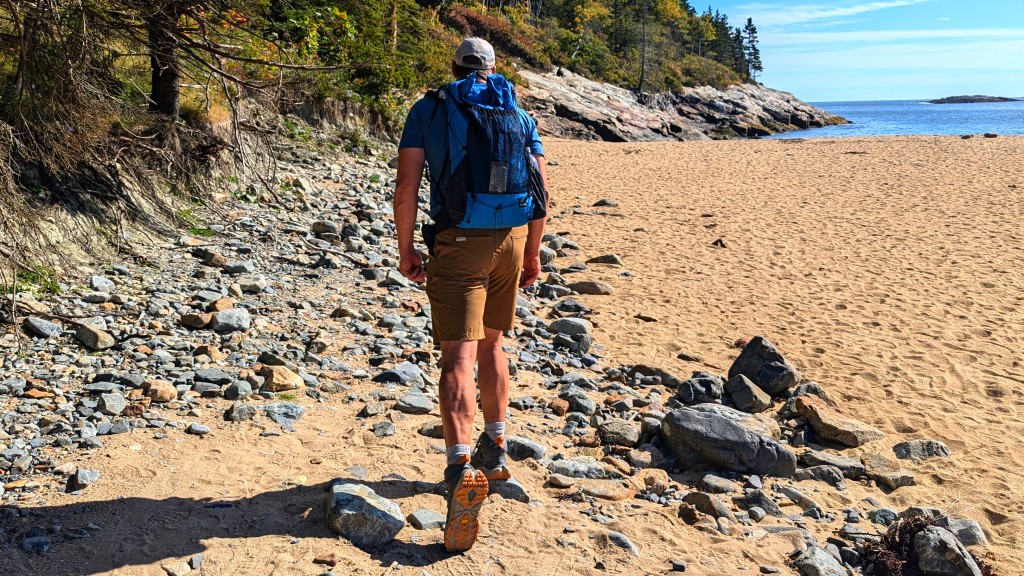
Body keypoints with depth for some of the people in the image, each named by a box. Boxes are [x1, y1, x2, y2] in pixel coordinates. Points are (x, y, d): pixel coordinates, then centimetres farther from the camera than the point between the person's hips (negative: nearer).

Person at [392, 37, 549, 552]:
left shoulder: (428, 109, 4)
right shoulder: (520, 115, 13)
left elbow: (406, 189, -4)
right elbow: (541, 193, 9)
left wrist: (406, 250, 5)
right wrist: (532, 254, 17)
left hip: (458, 241, -4)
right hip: (511, 238, 4)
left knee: (459, 355, -9)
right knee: (490, 342, 20)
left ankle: (461, 467, -26)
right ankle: (495, 450, 30)